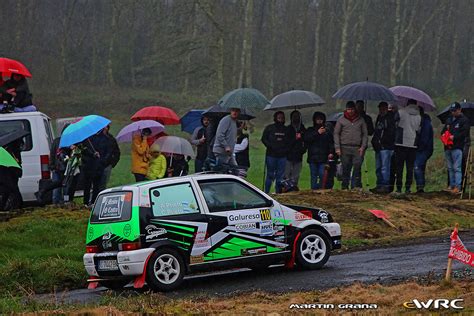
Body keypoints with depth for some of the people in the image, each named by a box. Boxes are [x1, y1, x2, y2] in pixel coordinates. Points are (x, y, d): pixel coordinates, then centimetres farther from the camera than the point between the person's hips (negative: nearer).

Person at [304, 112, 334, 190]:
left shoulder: (327, 131, 13)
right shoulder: (310, 130, 13)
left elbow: (331, 143, 8)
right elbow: (306, 139, -6)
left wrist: (331, 152, -7)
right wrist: (317, 133, -11)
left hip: (323, 158, -1)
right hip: (313, 157, 1)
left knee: (323, 176, -8)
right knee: (314, 176, 1)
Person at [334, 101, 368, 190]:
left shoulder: (360, 120, 10)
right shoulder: (341, 120, 8)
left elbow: (365, 134, 11)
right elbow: (336, 134, 7)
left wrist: (363, 147, 0)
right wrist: (337, 148, -1)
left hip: (357, 148, 0)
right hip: (345, 148, 0)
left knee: (357, 168, -10)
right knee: (345, 169, 2)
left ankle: (357, 186, -10)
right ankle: (344, 187, 7)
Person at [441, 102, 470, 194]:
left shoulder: (464, 120, -2)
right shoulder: (449, 120, 21)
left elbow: (465, 133, -11)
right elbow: (443, 131, 26)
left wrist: (454, 137, -19)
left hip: (457, 147, -7)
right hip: (448, 147, 7)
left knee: (457, 168, -11)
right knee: (450, 168, 10)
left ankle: (457, 187, -13)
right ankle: (452, 186, 14)